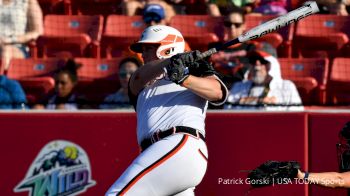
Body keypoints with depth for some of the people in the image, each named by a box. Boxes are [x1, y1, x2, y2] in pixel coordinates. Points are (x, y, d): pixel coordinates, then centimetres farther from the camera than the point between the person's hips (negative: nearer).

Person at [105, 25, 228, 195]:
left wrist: (184, 79, -21)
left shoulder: (192, 71, 16)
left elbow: (217, 91, -3)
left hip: (182, 145, -7)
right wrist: (171, 61, -13)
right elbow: (139, 77, 6)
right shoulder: (142, 85, 31)